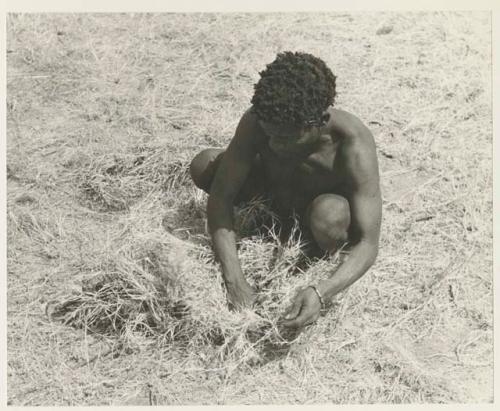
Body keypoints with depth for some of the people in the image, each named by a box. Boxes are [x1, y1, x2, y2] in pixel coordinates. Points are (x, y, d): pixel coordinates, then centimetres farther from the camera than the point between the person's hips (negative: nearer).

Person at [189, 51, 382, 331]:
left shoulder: (354, 147, -38)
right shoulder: (257, 122, -31)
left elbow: (368, 244, -37)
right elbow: (220, 196, -28)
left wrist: (321, 293, -55)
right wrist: (234, 280, -38)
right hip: (275, 186, 3)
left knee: (329, 218, -40)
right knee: (203, 166, -21)